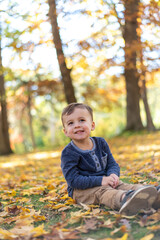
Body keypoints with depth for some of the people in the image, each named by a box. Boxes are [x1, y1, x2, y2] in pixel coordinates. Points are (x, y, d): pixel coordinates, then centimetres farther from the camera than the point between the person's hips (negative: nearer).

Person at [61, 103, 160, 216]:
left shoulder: (101, 143, 6)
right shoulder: (68, 153, -12)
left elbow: (112, 164, 9)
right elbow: (73, 180, -20)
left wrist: (113, 174, -17)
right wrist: (100, 180, -26)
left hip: (105, 182, 6)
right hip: (82, 190, -5)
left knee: (122, 185, -21)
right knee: (102, 192, -34)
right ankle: (124, 199, -67)